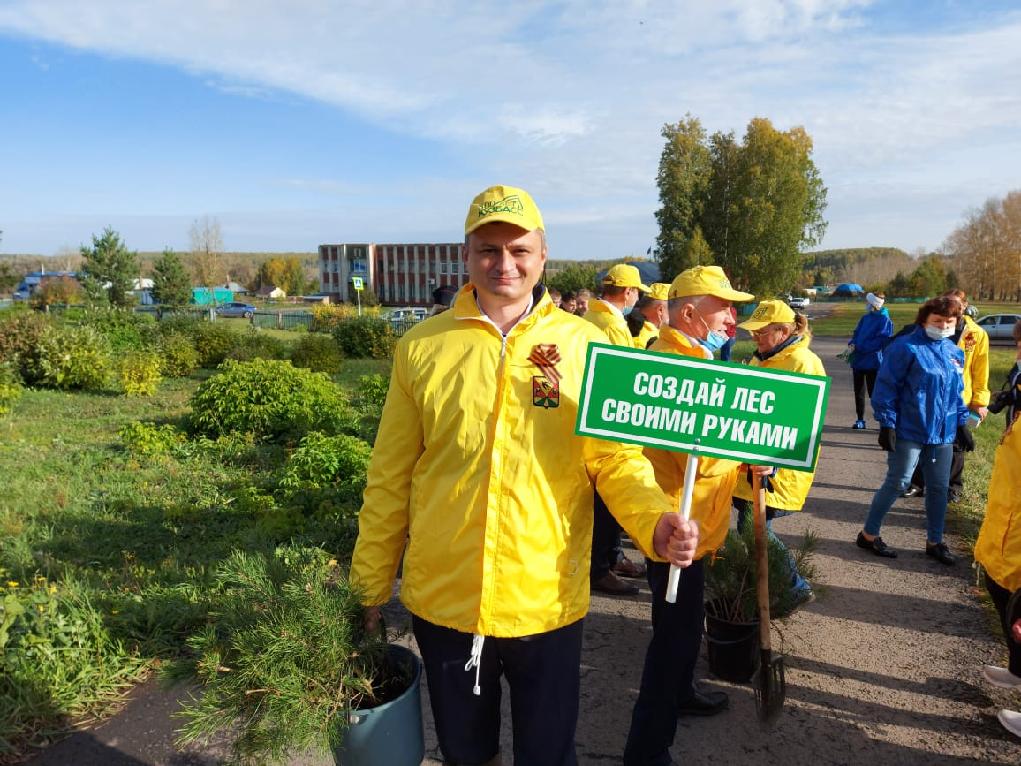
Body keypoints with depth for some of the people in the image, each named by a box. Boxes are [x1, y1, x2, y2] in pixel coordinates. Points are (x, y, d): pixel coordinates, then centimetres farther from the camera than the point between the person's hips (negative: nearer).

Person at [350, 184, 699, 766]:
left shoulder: (585, 346, -4)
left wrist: (655, 521, -22)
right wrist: (370, 587, 5)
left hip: (547, 601, -1)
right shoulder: (422, 347, -3)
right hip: (442, 601, 1)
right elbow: (391, 480, 1)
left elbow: (617, 456, -3)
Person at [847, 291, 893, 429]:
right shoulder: (865, 318, 11)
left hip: (873, 362, -7)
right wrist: (851, 343, -4)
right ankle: (860, 419, 21)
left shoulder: (884, 319, -11)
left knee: (874, 392, -3)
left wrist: (858, 347, -19)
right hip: (858, 360, 7)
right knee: (858, 391, 11)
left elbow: (881, 341, -18)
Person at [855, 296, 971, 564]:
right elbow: (886, 388, -12)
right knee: (897, 483, 0)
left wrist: (962, 424, 16)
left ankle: (934, 541, 28)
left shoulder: (954, 352, 9)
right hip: (908, 432, -6)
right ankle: (869, 534, 14)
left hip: (943, 433, 6)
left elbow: (956, 392, 19)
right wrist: (887, 423, -15)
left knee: (939, 487, 12)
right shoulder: (906, 348, -12)